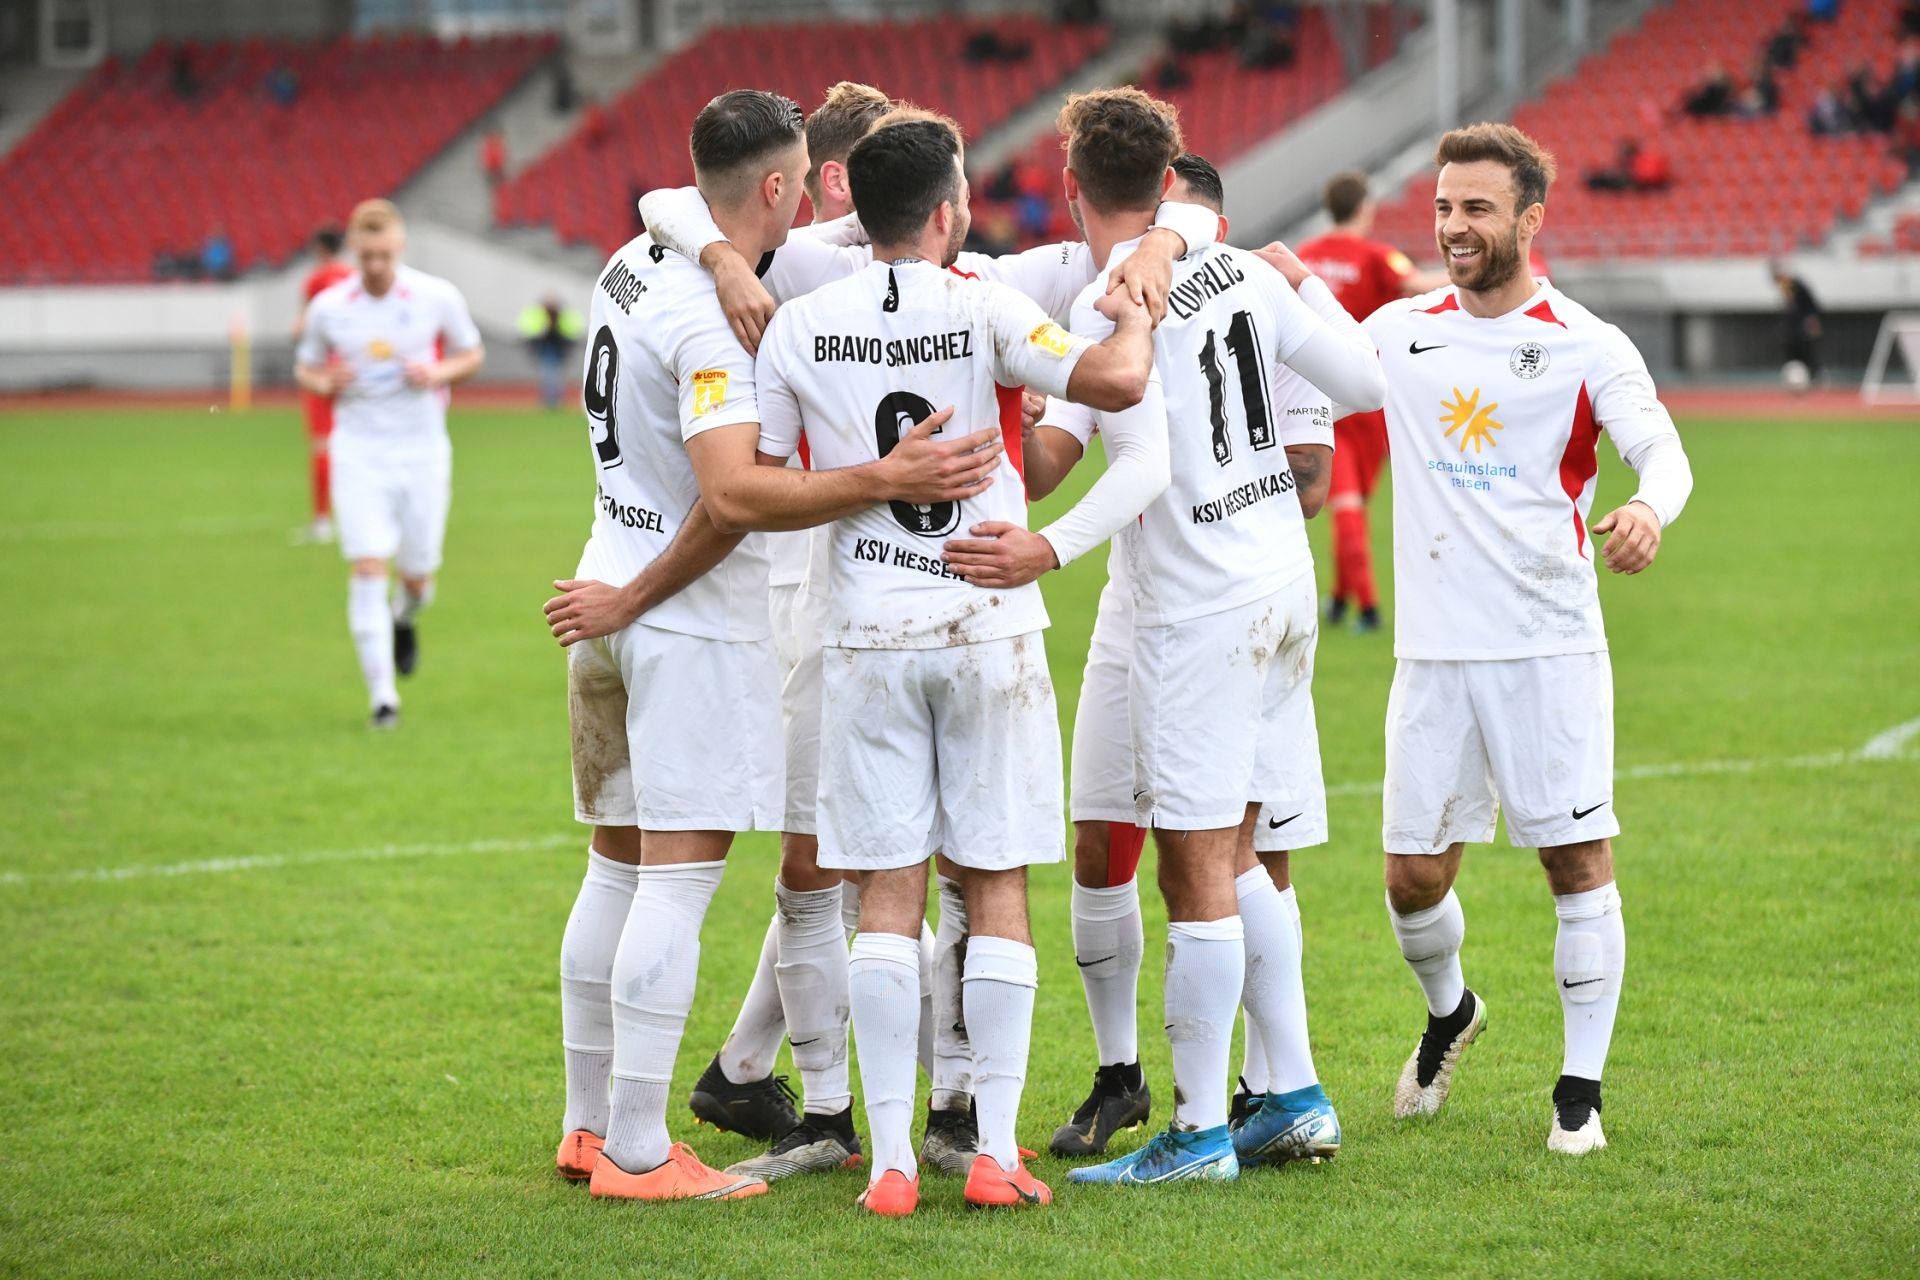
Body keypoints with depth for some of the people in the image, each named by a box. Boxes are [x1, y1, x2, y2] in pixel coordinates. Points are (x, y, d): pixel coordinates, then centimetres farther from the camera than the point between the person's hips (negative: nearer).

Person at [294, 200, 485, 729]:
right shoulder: (328, 307, -3)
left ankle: (405, 619, 45)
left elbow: (472, 354, 9)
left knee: (417, 573, 6)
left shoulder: (437, 297, -4)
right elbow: (305, 368, 11)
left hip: (422, 447, 1)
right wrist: (323, 382, -12)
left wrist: (438, 373, -12)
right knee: (368, 566, -13)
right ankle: (382, 695, -10)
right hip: (358, 448, -1)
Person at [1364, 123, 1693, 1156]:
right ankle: (1447, 1012, 34)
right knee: (1414, 875, 3)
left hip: (1551, 645, -3)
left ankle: (1580, 1088, 6)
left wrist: (1648, 510, -36)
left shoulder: (1588, 346, -2)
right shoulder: (1400, 333, 9)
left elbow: (1663, 451, -14)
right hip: (1434, 648, 3)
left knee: (1579, 865, -5)